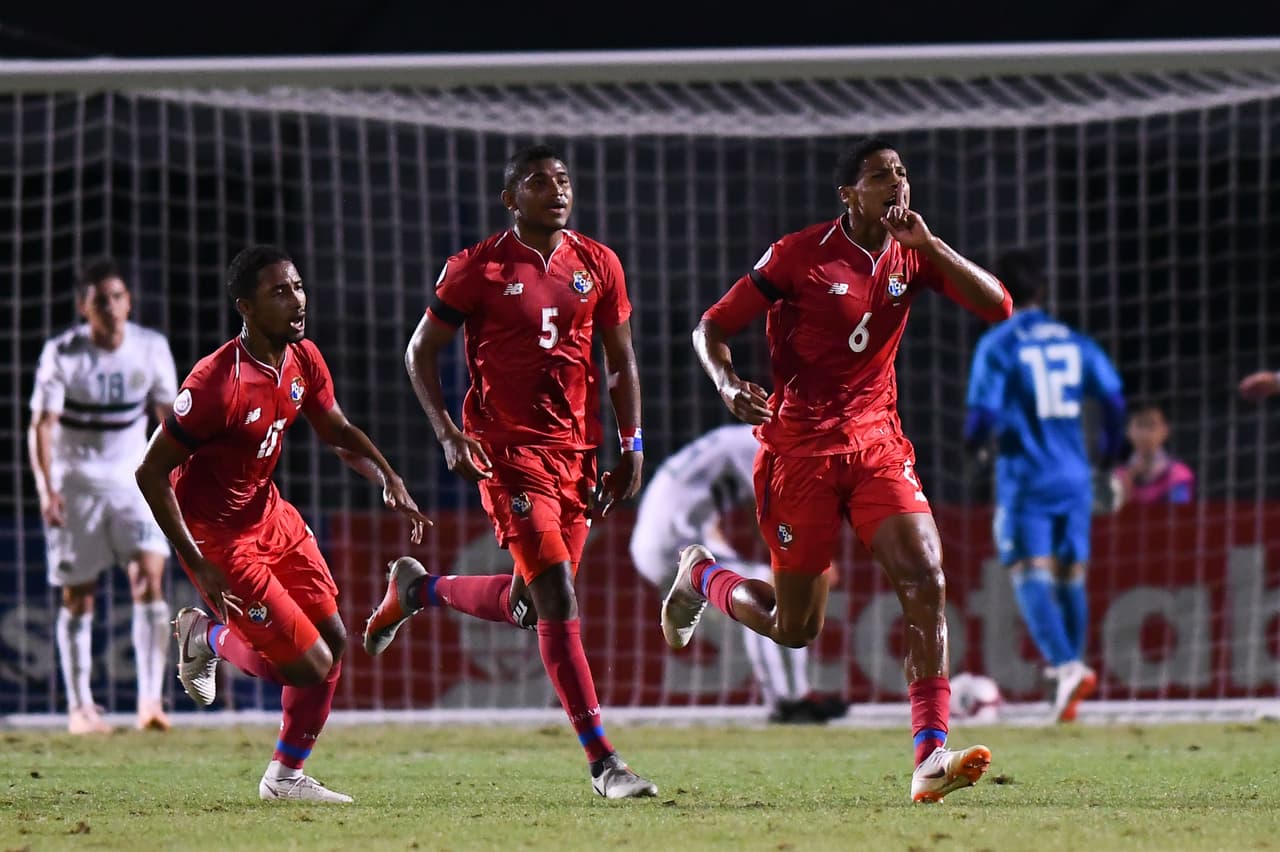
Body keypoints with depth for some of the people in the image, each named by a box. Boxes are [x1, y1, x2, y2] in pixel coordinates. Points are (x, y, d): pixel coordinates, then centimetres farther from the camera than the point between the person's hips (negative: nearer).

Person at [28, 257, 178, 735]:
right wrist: (45, 488, -27)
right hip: (75, 483, -2)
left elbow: (168, 418, 7)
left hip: (132, 480, 2)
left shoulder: (152, 349, -3)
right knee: (78, 597, 2)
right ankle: (79, 707, 13)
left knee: (149, 579, -16)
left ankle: (150, 700, -19)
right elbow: (41, 424, -15)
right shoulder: (62, 354, -12)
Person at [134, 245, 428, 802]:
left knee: (334, 640, 7)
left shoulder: (303, 360, -3)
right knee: (312, 666, -8)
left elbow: (337, 432, 16)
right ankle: (206, 635, 19)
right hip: (219, 537, -8)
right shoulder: (217, 382, -28)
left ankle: (287, 776, 24)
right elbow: (151, 473, -23)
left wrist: (389, 479, -2)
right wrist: (198, 565, -24)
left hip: (270, 515, 8)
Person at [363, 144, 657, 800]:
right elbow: (420, 352, 2)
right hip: (508, 448, -6)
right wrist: (447, 433, -9)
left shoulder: (598, 265, 8)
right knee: (557, 598, -13)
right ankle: (603, 763, -13)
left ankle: (417, 589, 41)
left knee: (525, 605, 11)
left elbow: (621, 361, 16)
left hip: (576, 450, 6)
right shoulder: (478, 269, -5)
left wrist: (631, 447, 8)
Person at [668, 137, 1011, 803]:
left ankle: (930, 757, -21)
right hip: (800, 448, -4)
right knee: (794, 628, 5)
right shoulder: (800, 255, -9)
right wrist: (727, 383, -26)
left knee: (925, 581, -18)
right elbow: (712, 328, -5)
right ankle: (701, 575, 38)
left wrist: (928, 243, -16)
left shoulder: (913, 254, 4)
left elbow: (997, 306, -6)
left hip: (878, 444, 4)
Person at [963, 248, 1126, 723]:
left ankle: (1067, 665, -27)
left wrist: (974, 441, 13)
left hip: (1025, 477, -4)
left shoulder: (997, 345, -5)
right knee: (1071, 575, 13)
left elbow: (984, 412, -10)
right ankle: (1072, 663, 14)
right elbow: (1113, 397, 4)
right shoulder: (1074, 342, 8)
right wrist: (1108, 452, 20)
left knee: (1031, 575, -8)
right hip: (1074, 478, 4)